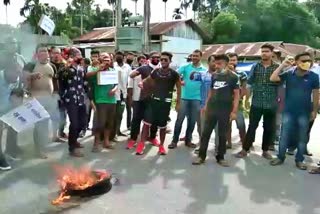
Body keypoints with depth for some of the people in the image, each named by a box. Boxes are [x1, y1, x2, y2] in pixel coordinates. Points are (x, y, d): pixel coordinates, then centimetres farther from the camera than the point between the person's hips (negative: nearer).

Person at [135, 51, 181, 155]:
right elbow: (148, 80, 18)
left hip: (166, 102, -2)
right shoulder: (156, 71, 3)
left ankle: (161, 145, 25)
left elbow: (179, 88, 3)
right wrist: (142, 83, -5)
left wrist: (178, 103, 2)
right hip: (154, 100, 3)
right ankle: (141, 144, 6)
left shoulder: (174, 73, -6)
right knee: (147, 122, -3)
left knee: (162, 125, 8)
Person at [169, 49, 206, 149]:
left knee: (192, 121, 9)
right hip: (184, 97, -1)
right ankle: (174, 141, 7)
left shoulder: (204, 70, 5)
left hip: (196, 99, 2)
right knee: (179, 119, -1)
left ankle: (188, 140, 22)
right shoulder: (185, 67, 2)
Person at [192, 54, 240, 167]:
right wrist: (206, 105, 10)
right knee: (205, 133, 3)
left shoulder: (233, 77, -4)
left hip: (225, 111, -3)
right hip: (211, 109, 3)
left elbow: (236, 95, -4)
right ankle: (201, 156, 11)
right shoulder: (213, 75, 8)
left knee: (222, 135, 6)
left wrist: (234, 111, -10)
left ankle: (220, 157, 19)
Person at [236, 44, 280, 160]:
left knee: (269, 128, 9)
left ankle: (265, 150, 24)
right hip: (256, 103, 0)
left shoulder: (278, 67, 0)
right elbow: (250, 84, 5)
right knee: (252, 127, 4)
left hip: (271, 104, 0)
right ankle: (245, 149, 13)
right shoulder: (255, 67, 3)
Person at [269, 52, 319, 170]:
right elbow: (272, 78, -13)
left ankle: (299, 160, 24)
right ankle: (280, 157, 20)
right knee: (284, 135, 6)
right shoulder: (289, 74, -4)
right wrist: (282, 65, -16)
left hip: (304, 112, 0)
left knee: (302, 137, 10)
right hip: (289, 111, 0)